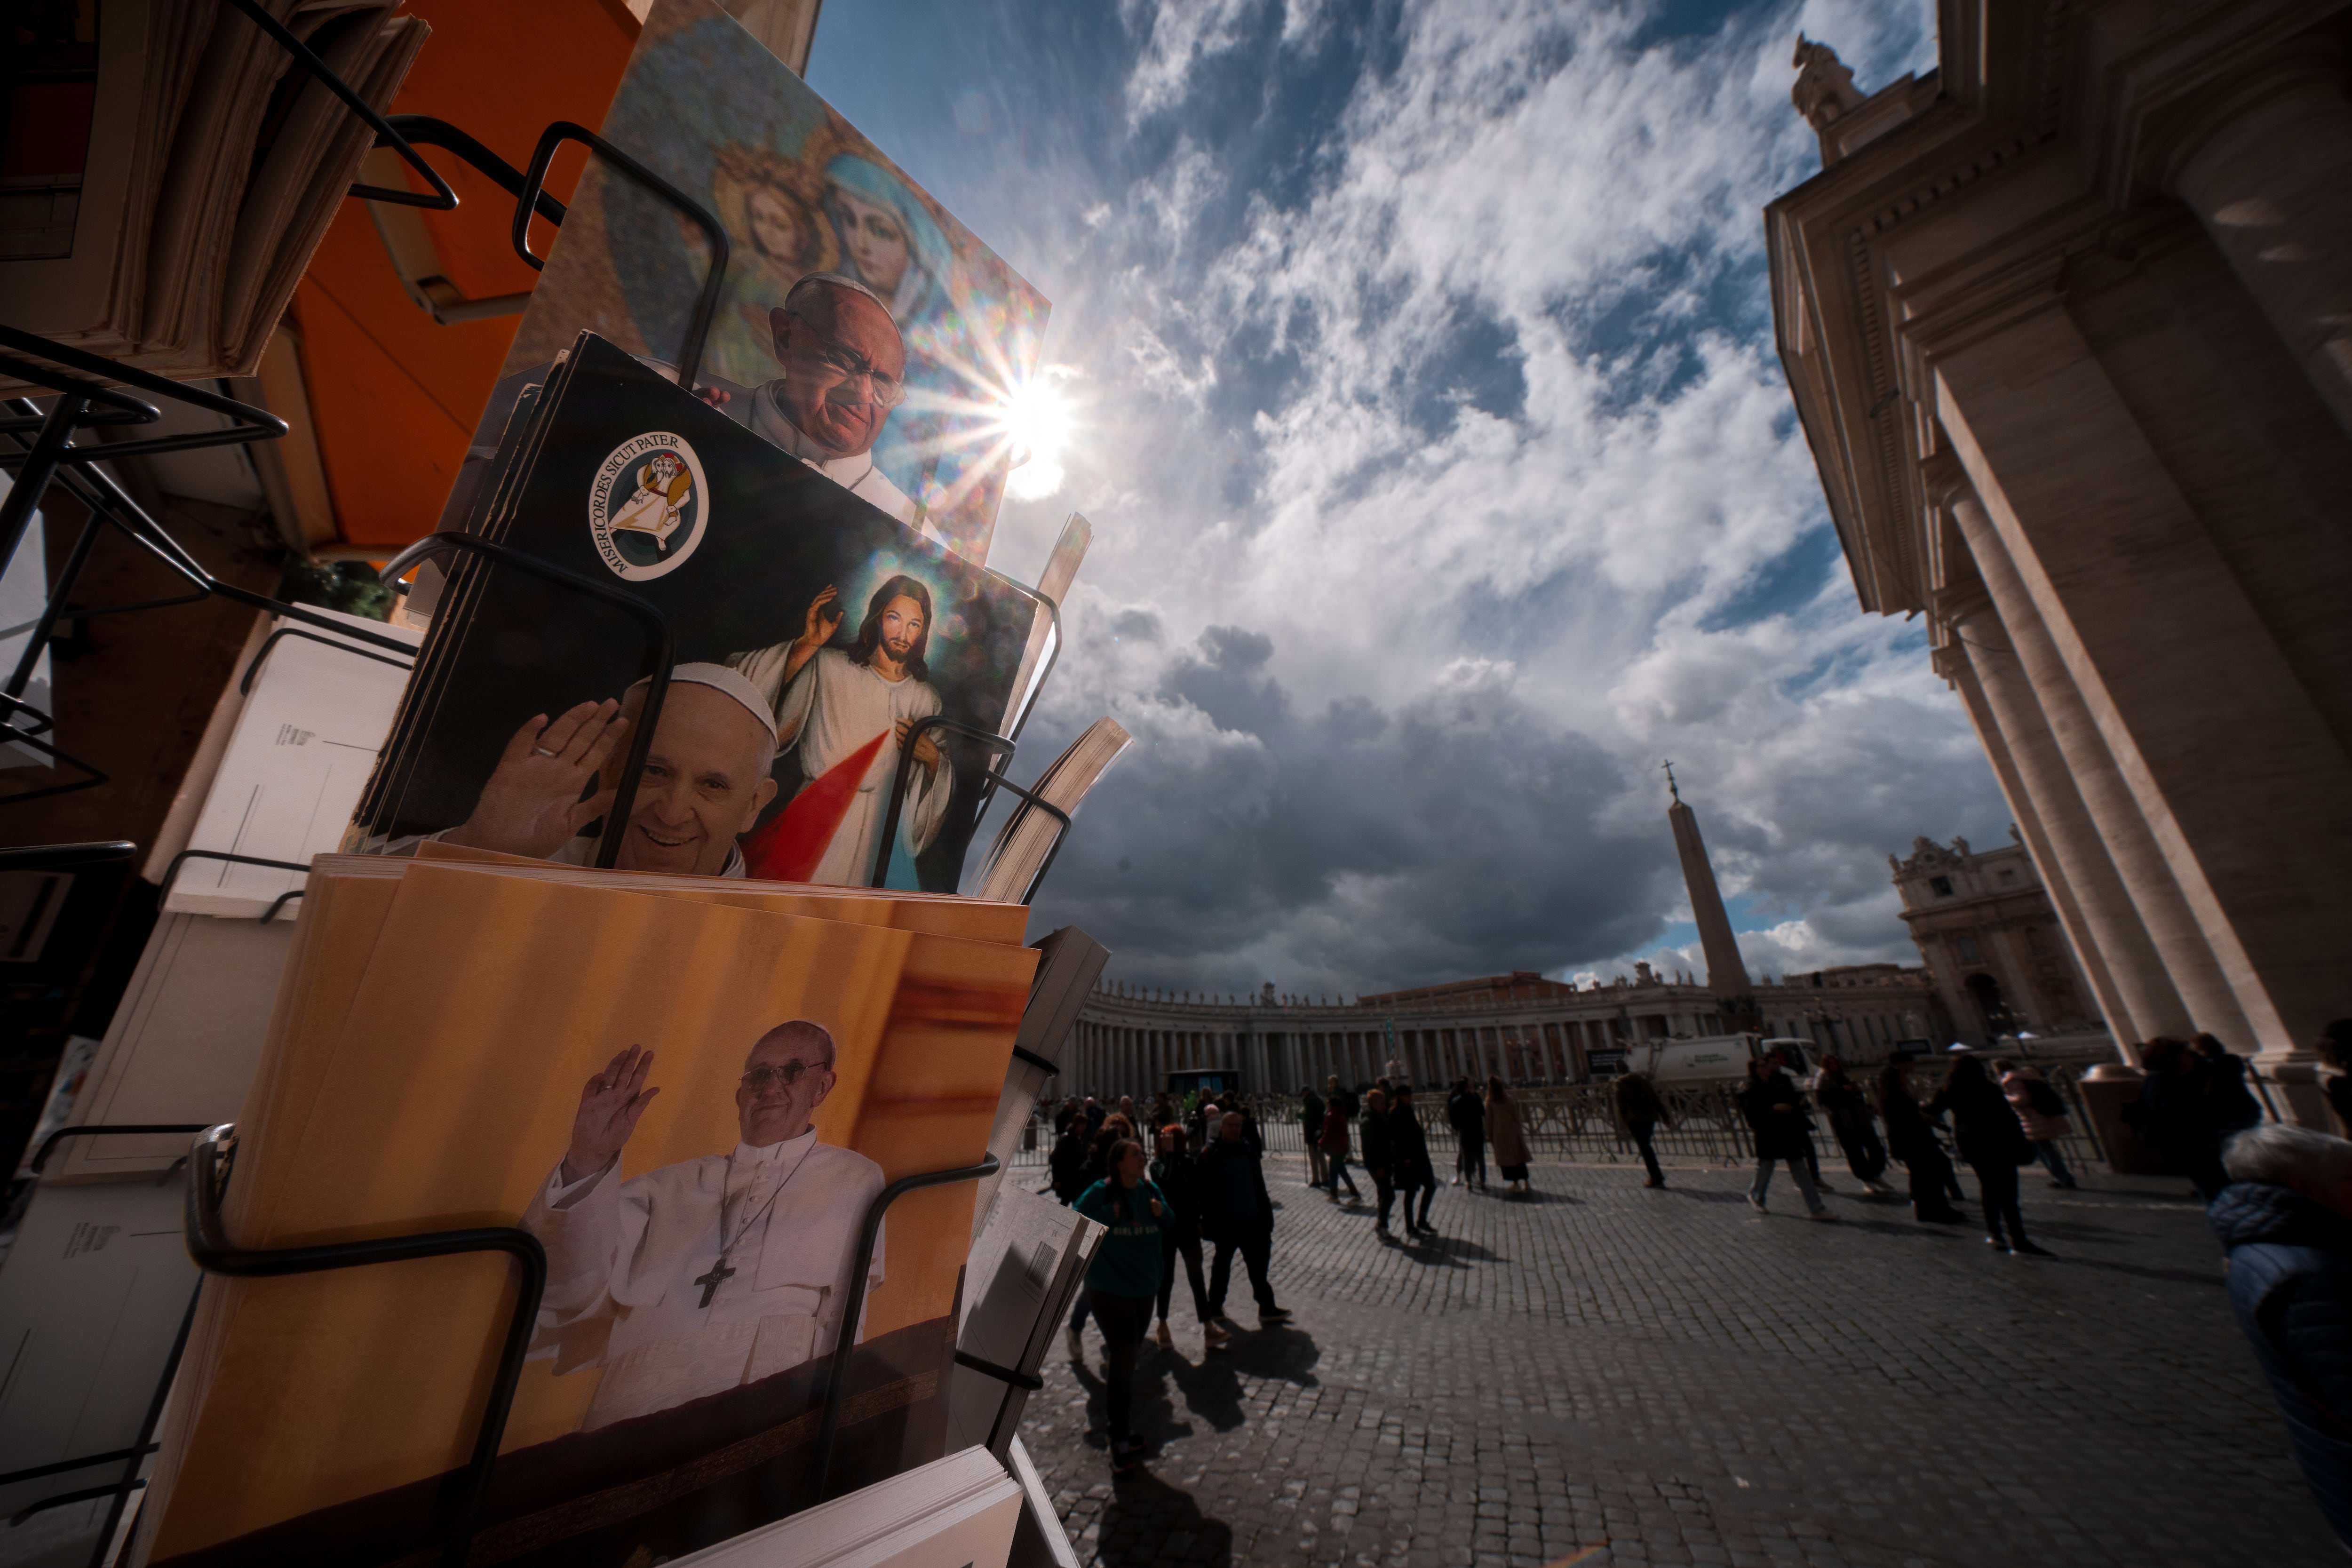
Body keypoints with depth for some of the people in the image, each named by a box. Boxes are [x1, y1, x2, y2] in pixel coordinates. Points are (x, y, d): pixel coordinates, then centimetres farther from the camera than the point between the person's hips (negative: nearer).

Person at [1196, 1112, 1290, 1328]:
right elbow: (1205, 1191, -12)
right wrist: (1207, 1219, -15)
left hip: (1252, 1220, 4)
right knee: (1223, 1264, 13)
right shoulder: (1211, 1155, -12)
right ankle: (1215, 1305, 31)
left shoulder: (1250, 1152, 5)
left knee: (1259, 1265, 8)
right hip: (1226, 1222, -4)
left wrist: (1265, 1213, 8)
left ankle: (1267, 1309, 17)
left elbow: (1259, 1186, 12)